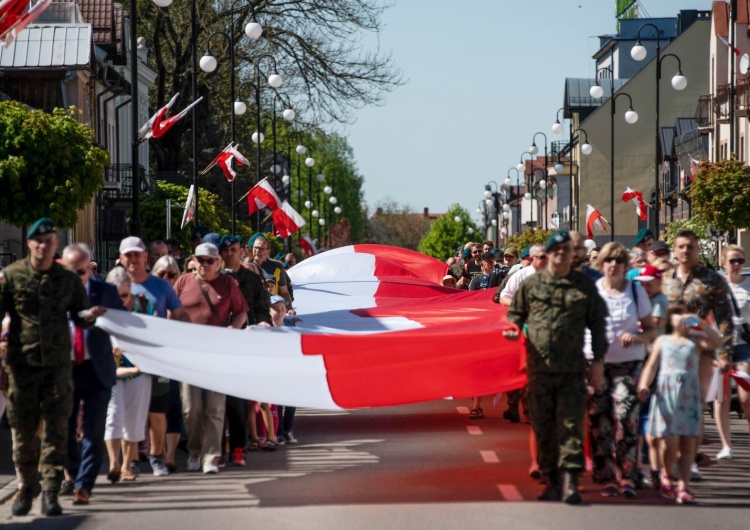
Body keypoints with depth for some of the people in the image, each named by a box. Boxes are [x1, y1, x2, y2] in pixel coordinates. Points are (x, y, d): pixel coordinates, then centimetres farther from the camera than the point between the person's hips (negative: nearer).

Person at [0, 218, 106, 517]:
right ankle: (26, 487, 22)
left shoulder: (68, 280, 5)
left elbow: (78, 318, 11)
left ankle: (50, 492, -1)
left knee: (55, 428, -4)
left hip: (57, 364, 0)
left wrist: (89, 316, -12)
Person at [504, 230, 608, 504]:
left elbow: (597, 324, 10)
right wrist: (514, 327, -5)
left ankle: (570, 481, -12)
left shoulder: (585, 286, 8)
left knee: (571, 424, -9)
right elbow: (515, 313, 18)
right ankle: (552, 480, 16)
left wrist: (598, 360, 4)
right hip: (539, 368, 2)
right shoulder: (531, 284, 9)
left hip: (572, 369, -2)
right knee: (543, 425, 7)